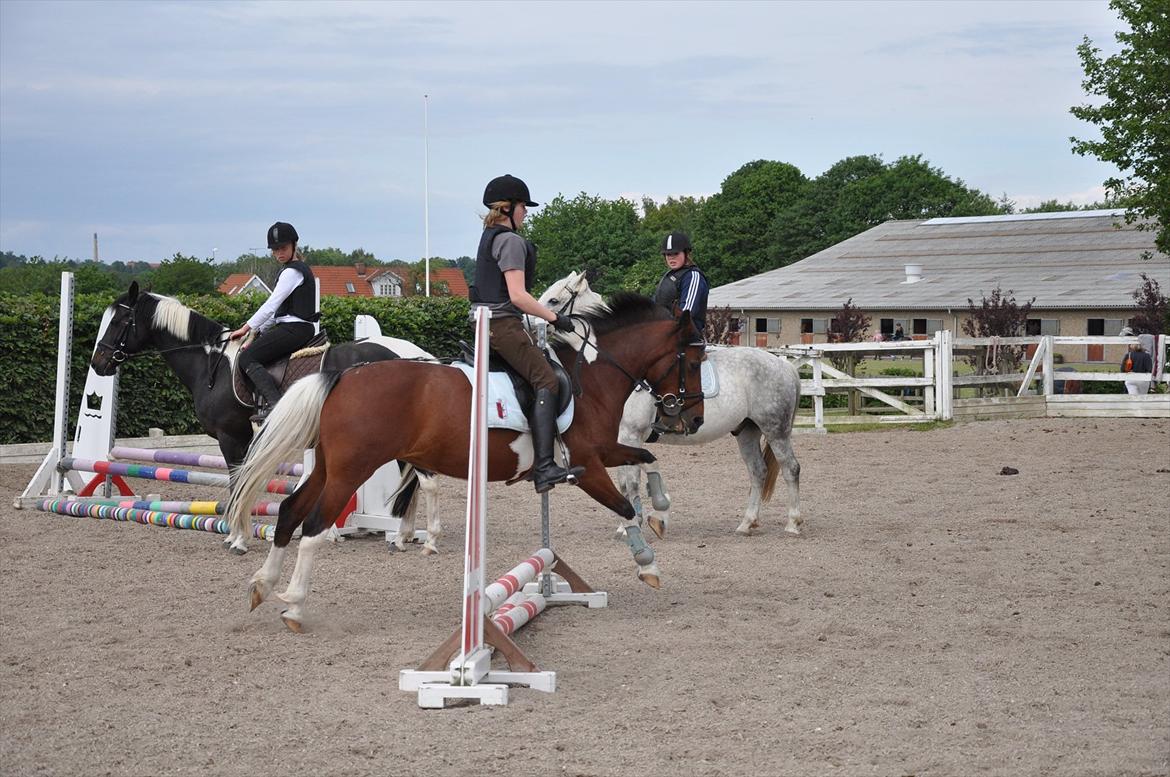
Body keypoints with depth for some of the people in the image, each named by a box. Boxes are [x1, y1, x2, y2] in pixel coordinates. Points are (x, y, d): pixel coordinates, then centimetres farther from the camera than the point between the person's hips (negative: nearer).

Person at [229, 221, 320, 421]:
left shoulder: (292, 271, -11)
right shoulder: (299, 269, 21)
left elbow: (272, 305, -15)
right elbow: (277, 308, 23)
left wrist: (247, 327, -9)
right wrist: (258, 331, 18)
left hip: (295, 328, -11)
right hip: (298, 328, 11)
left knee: (247, 358, -14)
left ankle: (274, 404, -29)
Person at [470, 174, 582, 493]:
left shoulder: (489, 237, 18)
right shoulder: (511, 241, -12)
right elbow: (517, 295, -20)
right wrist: (554, 318, -13)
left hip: (487, 321, 11)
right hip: (503, 323, -11)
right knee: (547, 380, -18)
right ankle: (543, 468, -31)